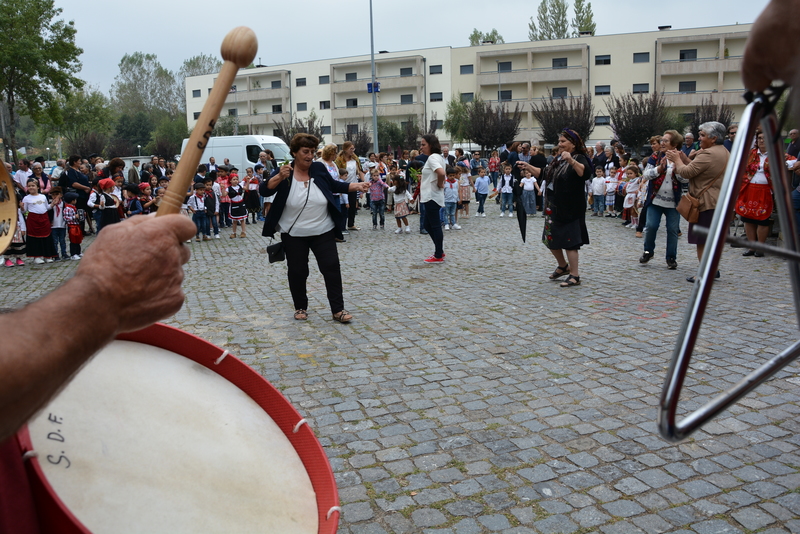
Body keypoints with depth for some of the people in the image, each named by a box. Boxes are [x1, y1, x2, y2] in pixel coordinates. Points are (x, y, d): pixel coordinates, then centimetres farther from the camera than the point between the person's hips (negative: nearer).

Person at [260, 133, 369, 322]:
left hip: (323, 232, 1)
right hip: (294, 235, -1)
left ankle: (338, 309, 6)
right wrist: (279, 177, -32)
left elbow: (335, 186, 14)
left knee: (332, 268, -2)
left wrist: (357, 186, 1)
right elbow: (264, 191, -16)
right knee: (297, 271, 7)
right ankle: (300, 307, 26)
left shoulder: (319, 168, -1)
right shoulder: (284, 172, -7)